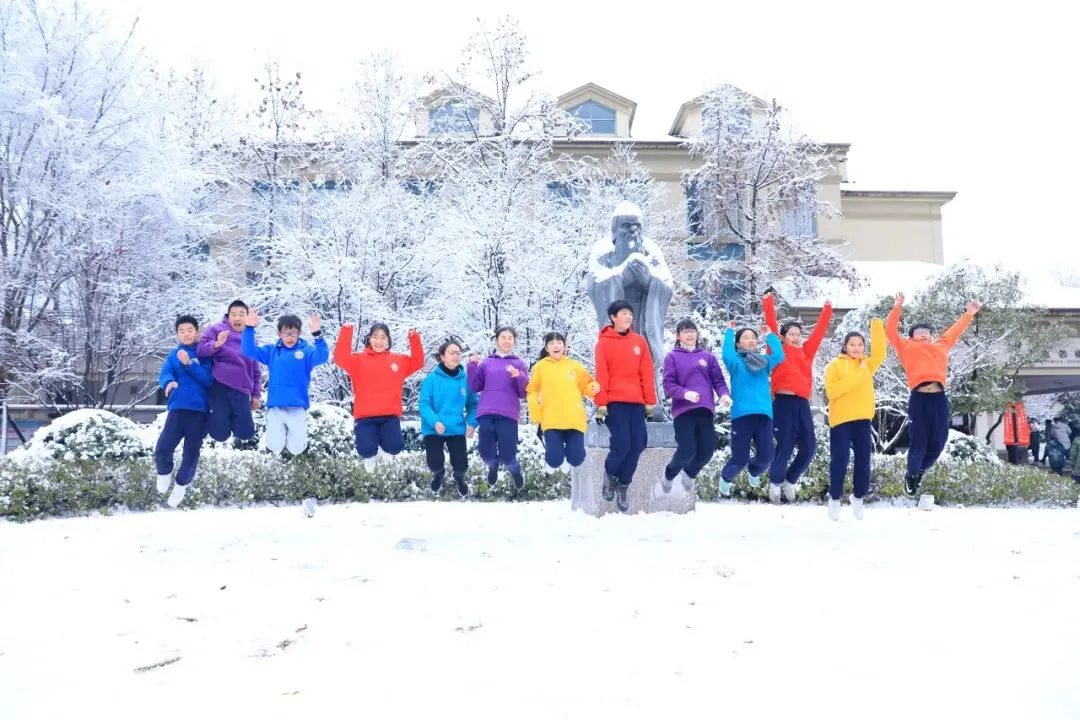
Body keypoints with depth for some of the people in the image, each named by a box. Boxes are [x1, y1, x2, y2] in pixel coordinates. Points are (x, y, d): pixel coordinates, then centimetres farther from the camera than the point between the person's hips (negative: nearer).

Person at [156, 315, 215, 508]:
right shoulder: (174, 354, 12)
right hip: (178, 408, 1)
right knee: (162, 449, -11)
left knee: (191, 455, 4)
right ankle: (164, 473, 21)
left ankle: (181, 485, 30)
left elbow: (209, 380, -7)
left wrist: (189, 364, -17)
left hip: (199, 410, -1)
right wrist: (169, 382, -26)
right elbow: (164, 374, -3)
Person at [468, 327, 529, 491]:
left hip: (508, 415, -2)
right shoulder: (486, 362, 13)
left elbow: (524, 393, 5)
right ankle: (493, 467, 36)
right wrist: (472, 366, -2)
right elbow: (475, 387, 9)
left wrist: (519, 376, -12)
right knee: (485, 452, 0)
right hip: (486, 413, 2)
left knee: (507, 456, -7)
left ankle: (515, 470, 27)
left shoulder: (519, 364, 10)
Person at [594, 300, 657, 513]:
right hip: (614, 402, -4)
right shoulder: (604, 342, 1)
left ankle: (623, 485, 17)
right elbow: (601, 375, -4)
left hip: (636, 402, 4)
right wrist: (601, 403, -10)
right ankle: (610, 474, 17)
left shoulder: (640, 342, 11)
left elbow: (647, 373, 10)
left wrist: (650, 401, 6)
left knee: (637, 445, 0)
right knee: (622, 444, -12)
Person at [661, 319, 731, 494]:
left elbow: (718, 380, 8)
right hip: (683, 411, -3)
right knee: (687, 451, -11)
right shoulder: (672, 357, 4)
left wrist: (724, 395, -12)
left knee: (707, 450, -2)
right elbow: (668, 386, -3)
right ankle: (669, 474, 21)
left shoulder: (708, 356, 13)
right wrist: (685, 393, -21)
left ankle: (689, 473, 30)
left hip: (705, 410, 3)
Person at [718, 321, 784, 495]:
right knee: (740, 458, -3)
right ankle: (725, 478, 29)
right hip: (742, 414, -4)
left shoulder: (764, 362, 18)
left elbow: (779, 356, 0)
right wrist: (729, 333, -7)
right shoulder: (736, 362, 7)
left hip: (764, 414, 4)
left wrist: (769, 336, 6)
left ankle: (754, 471, 36)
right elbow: (726, 355, -16)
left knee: (766, 456, -1)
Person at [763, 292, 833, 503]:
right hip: (784, 402, -5)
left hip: (803, 404, 5)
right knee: (785, 446, -4)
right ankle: (775, 482, 18)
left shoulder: (806, 352, 17)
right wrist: (769, 304, -6)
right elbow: (771, 327, -2)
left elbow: (819, 331, 23)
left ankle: (790, 481, 24)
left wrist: (827, 310, 24)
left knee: (808, 447, 3)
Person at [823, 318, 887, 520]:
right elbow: (831, 391, -12)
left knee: (863, 461, 5)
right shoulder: (834, 365, 1)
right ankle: (834, 498, 14)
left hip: (863, 420, 4)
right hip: (841, 420, -4)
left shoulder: (867, 365, 14)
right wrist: (855, 376, -16)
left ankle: (858, 497, 23)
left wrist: (877, 326, -10)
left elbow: (880, 353, -5)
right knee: (839, 461, -3)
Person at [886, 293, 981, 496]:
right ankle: (911, 475, 21)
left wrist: (968, 313, 41)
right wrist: (897, 308, 11)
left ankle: (919, 472, 29)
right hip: (918, 398, -4)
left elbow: (955, 331, 37)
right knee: (919, 442, -4)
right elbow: (890, 331, 12)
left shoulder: (940, 346, 27)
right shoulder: (907, 348, 17)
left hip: (939, 398, 4)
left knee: (937, 443, 3)